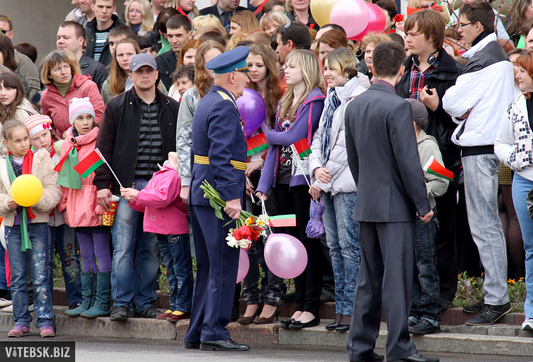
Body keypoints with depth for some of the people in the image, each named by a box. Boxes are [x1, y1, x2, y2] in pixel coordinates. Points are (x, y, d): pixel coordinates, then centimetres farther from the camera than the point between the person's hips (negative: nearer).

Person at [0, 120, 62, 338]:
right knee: (17, 277, 5)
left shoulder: (41, 160, 1)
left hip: (37, 224, -2)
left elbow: (54, 192, -3)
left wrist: (35, 200, -20)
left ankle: (44, 321, -1)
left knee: (40, 276, -5)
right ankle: (21, 321, 12)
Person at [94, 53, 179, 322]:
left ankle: (145, 303, 12)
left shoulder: (172, 108, 11)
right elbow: (104, 146, 4)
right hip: (127, 186, -2)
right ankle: (121, 303, 0)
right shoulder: (117, 107, 5)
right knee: (123, 247, -5)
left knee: (151, 248, 5)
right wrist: (103, 183, -5)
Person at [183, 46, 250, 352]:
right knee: (224, 266, -7)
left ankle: (197, 332, 15)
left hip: (201, 196, 10)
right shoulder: (225, 107, -14)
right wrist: (231, 197, -24)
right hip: (219, 195, -10)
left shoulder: (207, 102, 17)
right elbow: (220, 156, -22)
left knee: (208, 266, 13)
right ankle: (214, 332, -7)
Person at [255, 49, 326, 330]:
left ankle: (311, 309, -4)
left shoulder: (315, 101, -7)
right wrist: (264, 184, 8)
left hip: (304, 178, -8)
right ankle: (300, 305, 13)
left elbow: (294, 136, -14)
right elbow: (274, 146, 15)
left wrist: (267, 134, 4)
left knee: (308, 241, -6)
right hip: (284, 179, 8)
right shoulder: (284, 103, 17)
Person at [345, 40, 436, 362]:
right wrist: (423, 204, -10)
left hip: (367, 203, 7)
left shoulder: (355, 106, 8)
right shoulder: (397, 107, -16)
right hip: (395, 204, -7)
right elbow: (408, 161, -16)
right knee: (397, 277, -5)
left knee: (369, 276, 13)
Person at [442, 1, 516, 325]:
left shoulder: (483, 59, -15)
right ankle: (495, 296, 18)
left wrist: (460, 110, 7)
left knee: (484, 226, -9)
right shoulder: (500, 55, 16)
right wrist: (467, 110, -1)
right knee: (489, 224, 14)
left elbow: (452, 102, -14)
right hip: (492, 143, 10)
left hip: (480, 148, -10)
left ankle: (497, 299, -9)